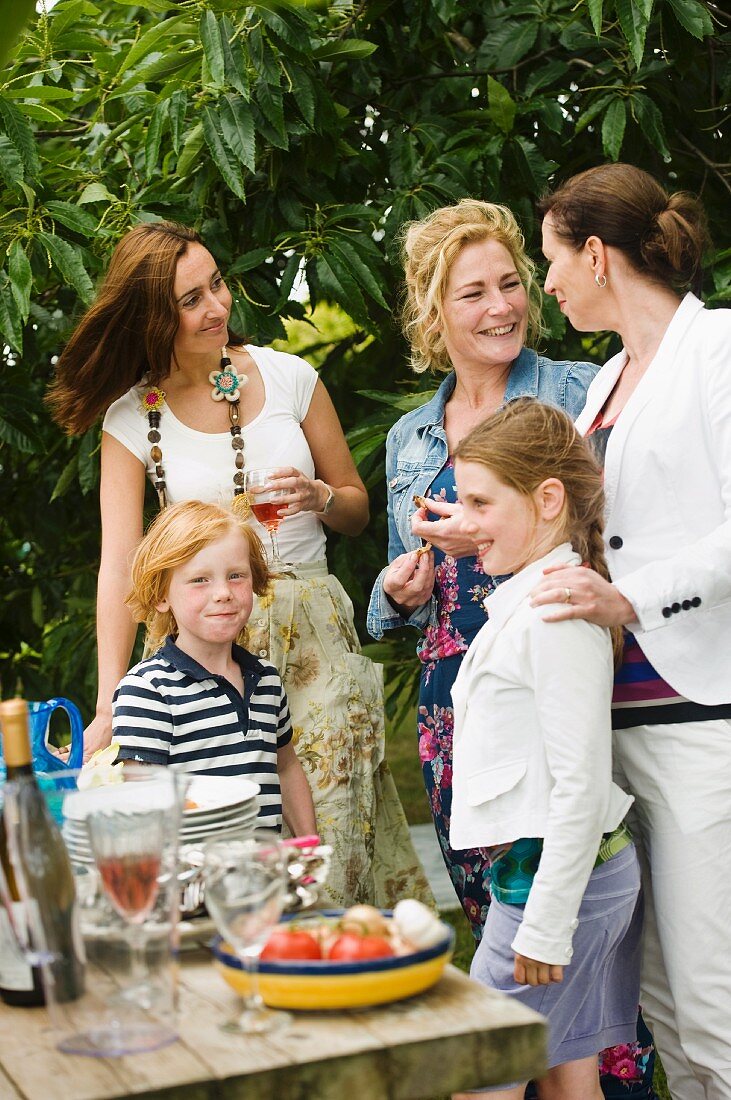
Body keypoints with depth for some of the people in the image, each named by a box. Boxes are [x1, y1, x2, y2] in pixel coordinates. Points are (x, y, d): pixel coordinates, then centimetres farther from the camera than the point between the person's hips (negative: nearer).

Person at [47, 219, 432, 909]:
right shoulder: (131, 419, 0)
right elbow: (118, 565, -7)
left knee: (332, 839, -2)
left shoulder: (288, 376, 3)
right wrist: (108, 708, -15)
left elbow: (357, 507, 13)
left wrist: (318, 497, -11)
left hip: (314, 633, 1)